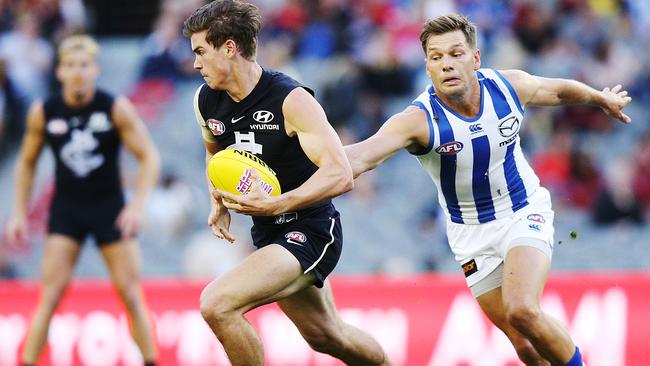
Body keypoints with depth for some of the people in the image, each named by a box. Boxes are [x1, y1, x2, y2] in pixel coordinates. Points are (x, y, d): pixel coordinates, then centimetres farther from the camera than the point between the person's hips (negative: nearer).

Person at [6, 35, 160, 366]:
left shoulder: (117, 108, -13)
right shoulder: (43, 112, -6)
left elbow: (149, 157, -9)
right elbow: (27, 162, 9)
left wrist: (137, 205, -20)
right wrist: (20, 213, 4)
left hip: (110, 209, -1)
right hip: (66, 209, 1)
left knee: (130, 295, 1)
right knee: (51, 295, -8)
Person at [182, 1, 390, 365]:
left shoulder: (291, 100, -23)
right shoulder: (206, 101, -2)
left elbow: (341, 175, -30)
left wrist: (276, 205, -39)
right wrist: (219, 205, 7)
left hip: (310, 231, -8)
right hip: (268, 235, 8)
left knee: (217, 304, -25)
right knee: (326, 335, 23)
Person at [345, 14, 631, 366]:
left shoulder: (509, 85, -14)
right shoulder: (418, 119, -25)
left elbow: (559, 90, 8)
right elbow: (360, 156, -41)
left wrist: (603, 99, 27)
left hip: (526, 213, 0)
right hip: (472, 232, 0)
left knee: (522, 311, -25)